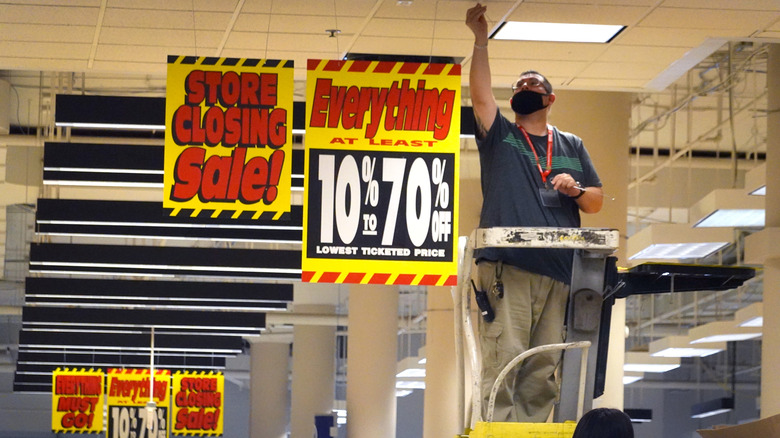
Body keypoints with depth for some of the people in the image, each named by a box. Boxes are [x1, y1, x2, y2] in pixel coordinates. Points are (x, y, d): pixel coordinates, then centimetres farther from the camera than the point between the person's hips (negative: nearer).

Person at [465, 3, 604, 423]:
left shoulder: (571, 147, 24)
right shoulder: (499, 135, 15)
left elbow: (596, 202, 22)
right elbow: (480, 95, -1)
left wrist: (576, 191, 0)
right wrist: (481, 41, -7)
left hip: (559, 272, 4)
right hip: (505, 266, -4)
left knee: (544, 368, 1)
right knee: (504, 357, -13)